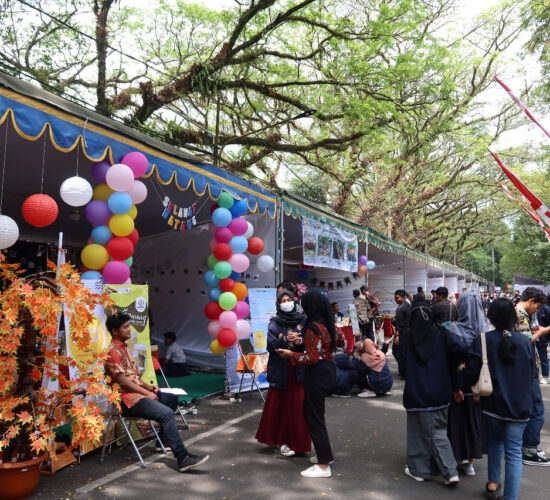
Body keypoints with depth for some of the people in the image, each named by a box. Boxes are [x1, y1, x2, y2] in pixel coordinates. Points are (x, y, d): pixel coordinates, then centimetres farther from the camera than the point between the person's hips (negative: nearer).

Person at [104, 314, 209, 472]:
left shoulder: (123, 348, 17)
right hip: (128, 400, -11)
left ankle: (163, 441, 26)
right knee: (167, 413, -25)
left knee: (172, 399, 19)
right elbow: (122, 381, -21)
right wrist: (147, 393, -16)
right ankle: (183, 459, -25)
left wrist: (149, 387, 9)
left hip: (137, 393, 11)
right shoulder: (113, 352, -15)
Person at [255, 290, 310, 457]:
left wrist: (300, 341, -17)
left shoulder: (302, 320, 7)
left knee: (297, 406, 2)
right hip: (280, 370, -1)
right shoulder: (274, 323, 4)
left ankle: (297, 441, 15)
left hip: (299, 370, 1)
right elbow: (270, 345, -6)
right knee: (279, 406, 3)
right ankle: (279, 442, 15)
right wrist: (285, 340, -20)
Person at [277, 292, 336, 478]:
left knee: (314, 418, 1)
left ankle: (323, 466, 9)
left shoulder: (313, 328, -20)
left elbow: (312, 358, -22)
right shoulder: (326, 324, 8)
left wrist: (291, 354, -11)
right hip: (328, 371, 10)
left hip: (317, 375, -10)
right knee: (316, 415, 22)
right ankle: (325, 454, 34)